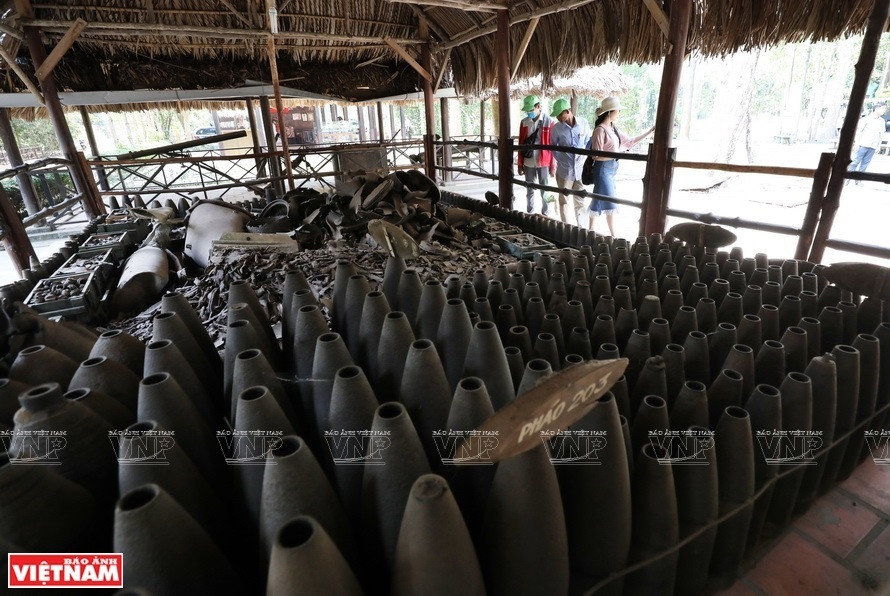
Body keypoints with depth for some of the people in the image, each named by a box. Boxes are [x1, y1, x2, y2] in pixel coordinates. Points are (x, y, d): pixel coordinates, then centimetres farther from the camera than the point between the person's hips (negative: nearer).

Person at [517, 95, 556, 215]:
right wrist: (520, 164, 7)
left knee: (545, 191, 6)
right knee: (530, 190, 12)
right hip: (528, 163, 3)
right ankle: (530, 214, 22)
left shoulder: (549, 121, -6)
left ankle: (545, 214, 16)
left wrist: (553, 165, -7)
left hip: (544, 163, -3)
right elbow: (521, 145, 8)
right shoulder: (524, 122, 5)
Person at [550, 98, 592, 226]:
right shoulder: (557, 128, -6)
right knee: (564, 201, 9)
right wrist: (561, 159, 1)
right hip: (564, 170, 0)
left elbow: (588, 143, 7)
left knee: (580, 201, 10)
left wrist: (584, 160, 0)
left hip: (580, 169, 1)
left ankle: (580, 226, 25)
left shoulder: (584, 123, -5)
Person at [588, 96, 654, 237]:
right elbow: (597, 156, -18)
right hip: (603, 169, -8)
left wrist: (650, 131, 16)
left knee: (599, 200, 13)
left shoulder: (613, 128, 11)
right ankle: (613, 236, 5)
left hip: (611, 169, 8)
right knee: (610, 203, -4)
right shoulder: (600, 130, -15)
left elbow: (630, 141, 16)